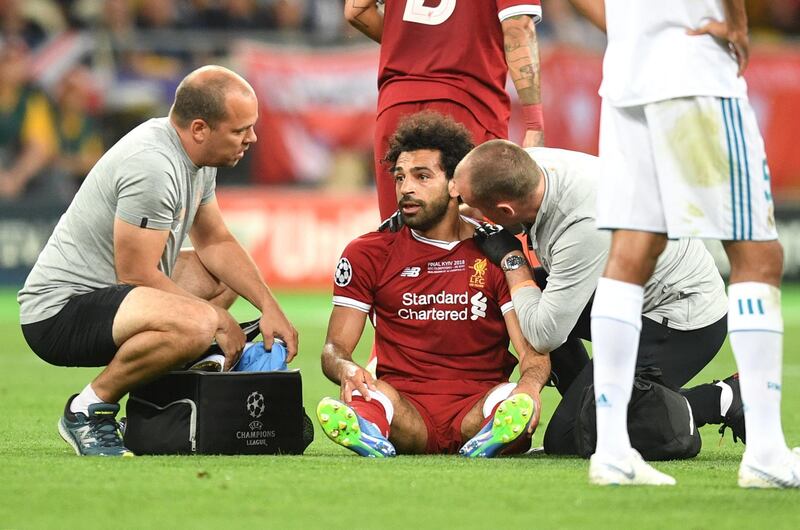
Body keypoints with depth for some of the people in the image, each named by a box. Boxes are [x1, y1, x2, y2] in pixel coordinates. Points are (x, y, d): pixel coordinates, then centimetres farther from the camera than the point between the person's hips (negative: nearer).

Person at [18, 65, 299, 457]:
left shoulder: (198, 158, 8)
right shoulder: (153, 167, -23)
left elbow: (215, 243, 19)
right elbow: (137, 275, -21)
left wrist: (270, 307, 7)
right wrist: (218, 320, -12)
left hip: (108, 291, 11)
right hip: (60, 312, -11)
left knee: (228, 274, 20)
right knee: (195, 324, -34)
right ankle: (89, 408, -13)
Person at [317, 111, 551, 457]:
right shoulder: (368, 254, 12)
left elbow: (533, 349, 0)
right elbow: (335, 347, 8)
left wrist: (529, 386, -27)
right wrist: (347, 371, -20)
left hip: (478, 410, 0)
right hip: (404, 409, 0)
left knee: (518, 405, -34)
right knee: (364, 393, -34)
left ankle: (486, 445, -62)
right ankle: (370, 434, -64)